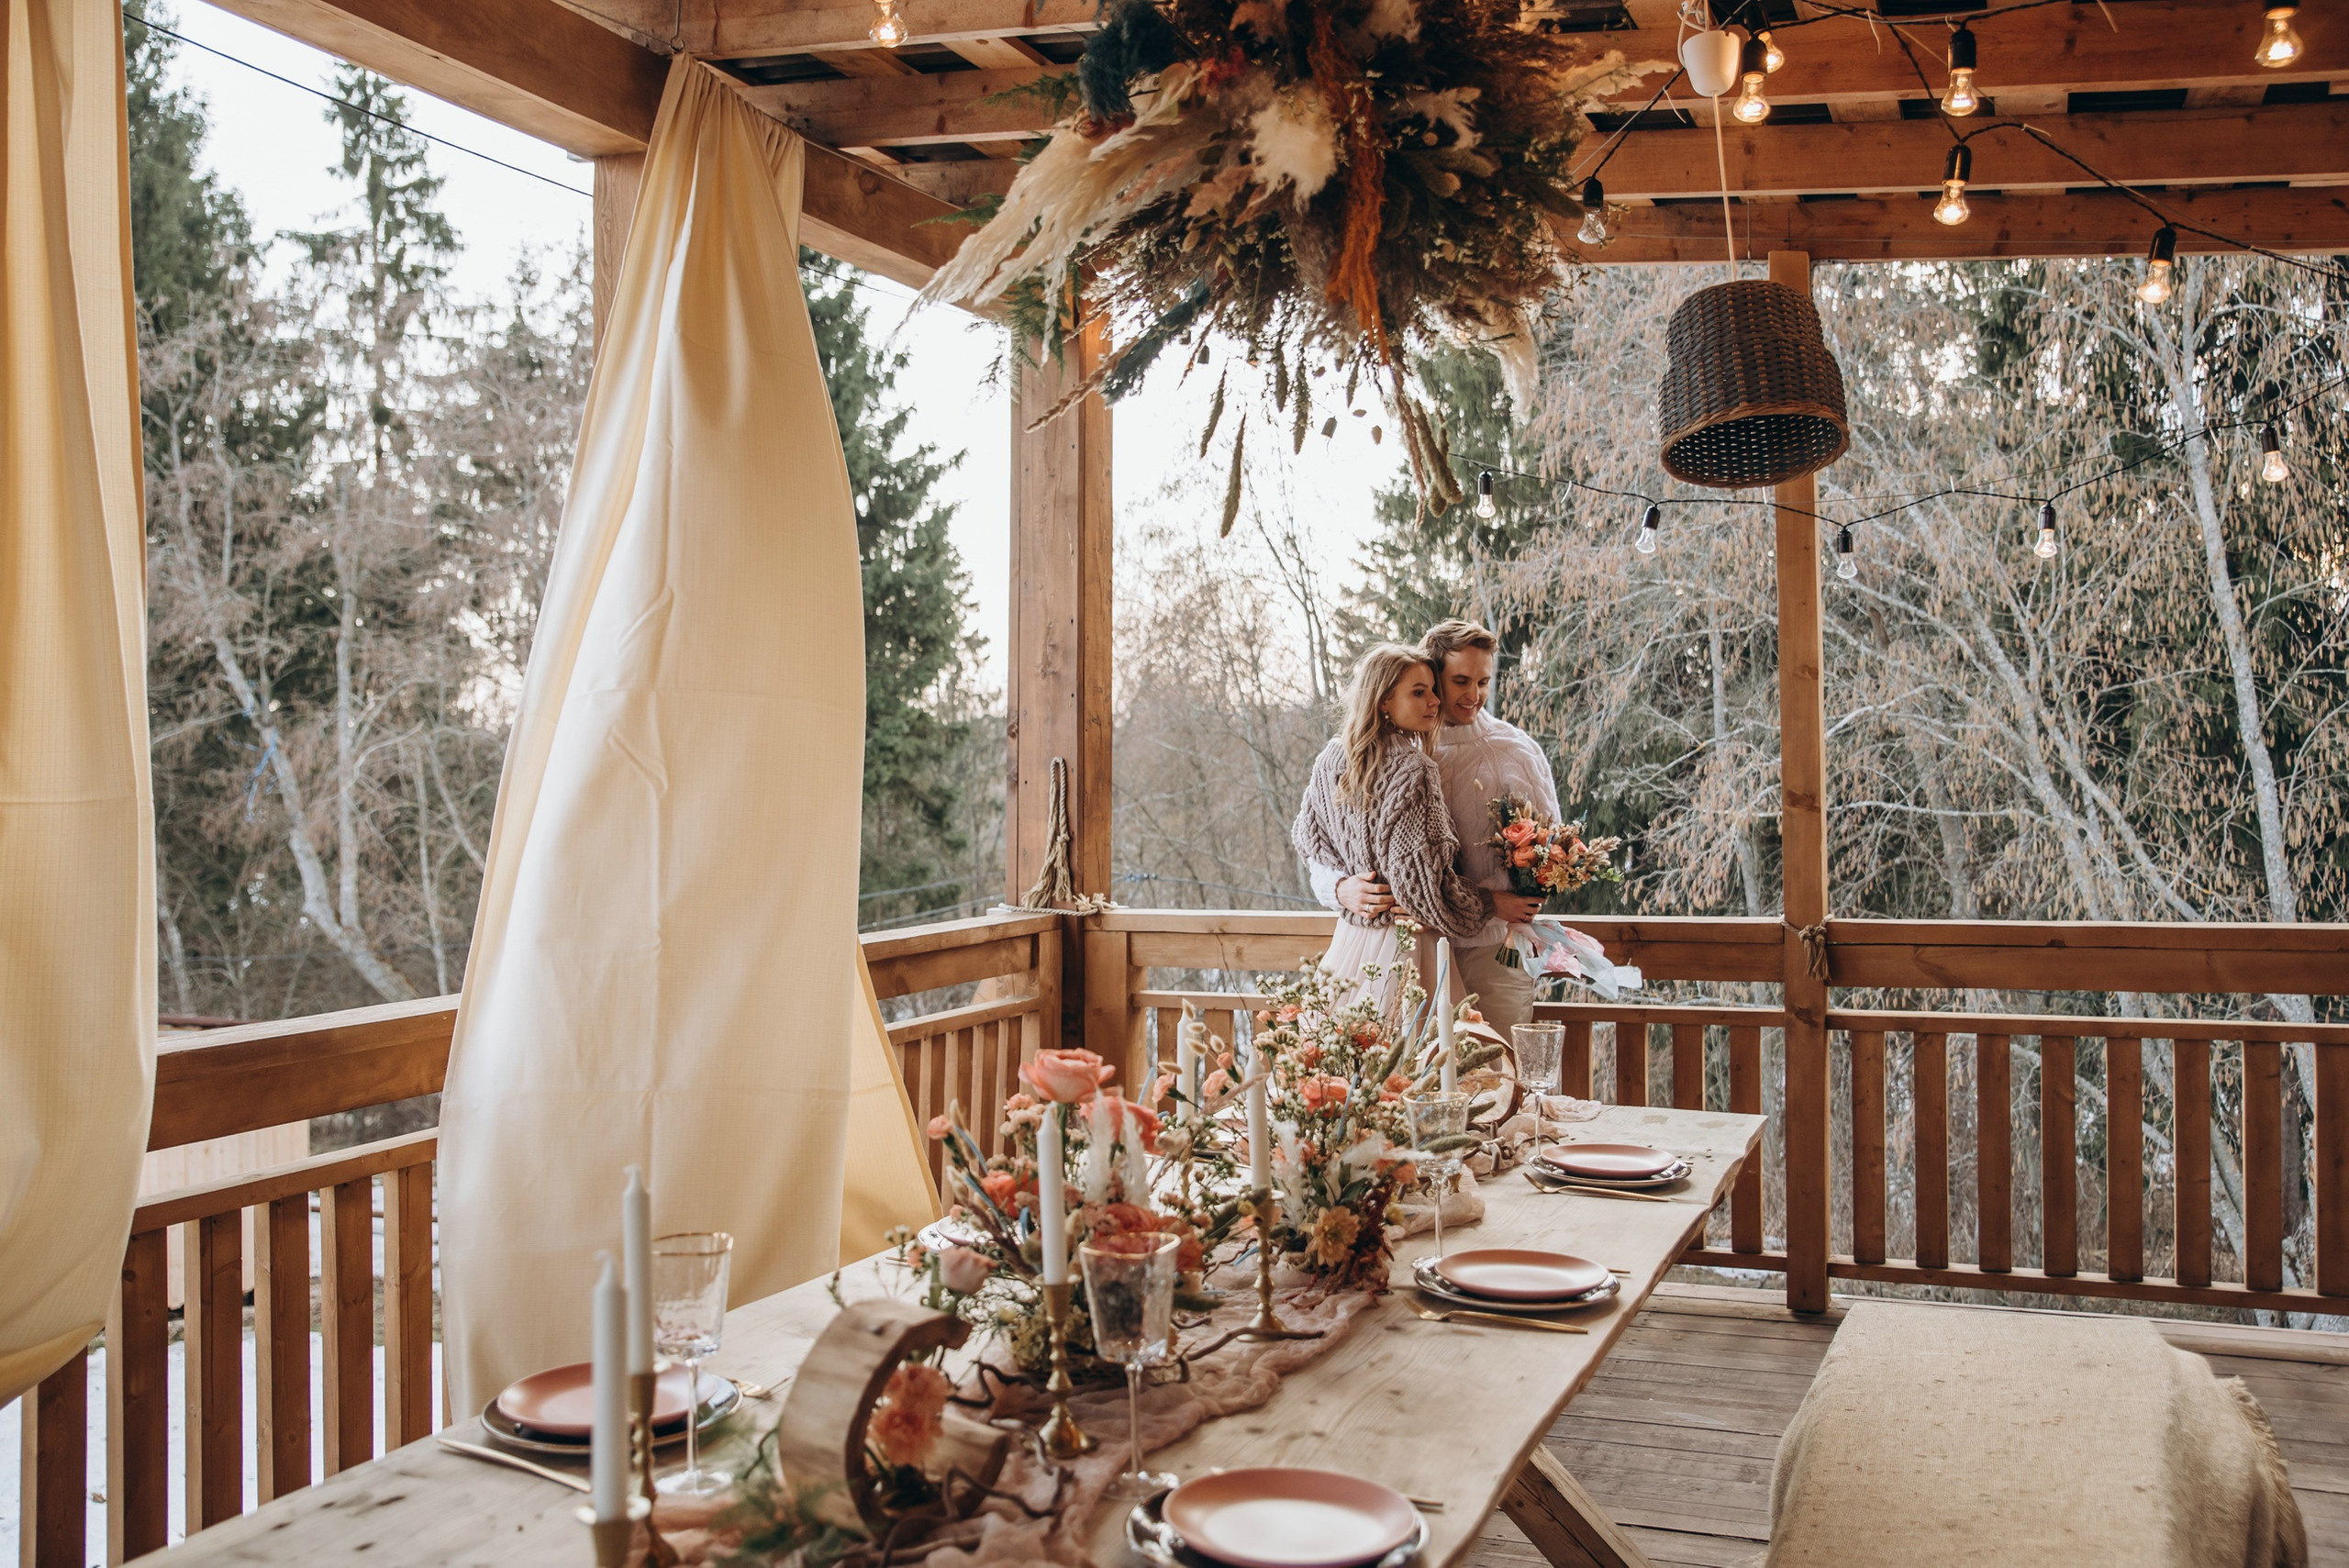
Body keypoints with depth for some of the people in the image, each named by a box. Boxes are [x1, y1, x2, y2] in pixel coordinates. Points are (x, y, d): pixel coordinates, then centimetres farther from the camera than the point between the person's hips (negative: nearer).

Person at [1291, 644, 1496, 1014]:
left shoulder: (1330, 760, 5)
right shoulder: (1412, 770, -17)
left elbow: (1307, 838, 16)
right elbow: (1419, 876, -20)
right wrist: (1493, 904, -6)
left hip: (1350, 939, 8)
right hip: (1404, 950, -8)